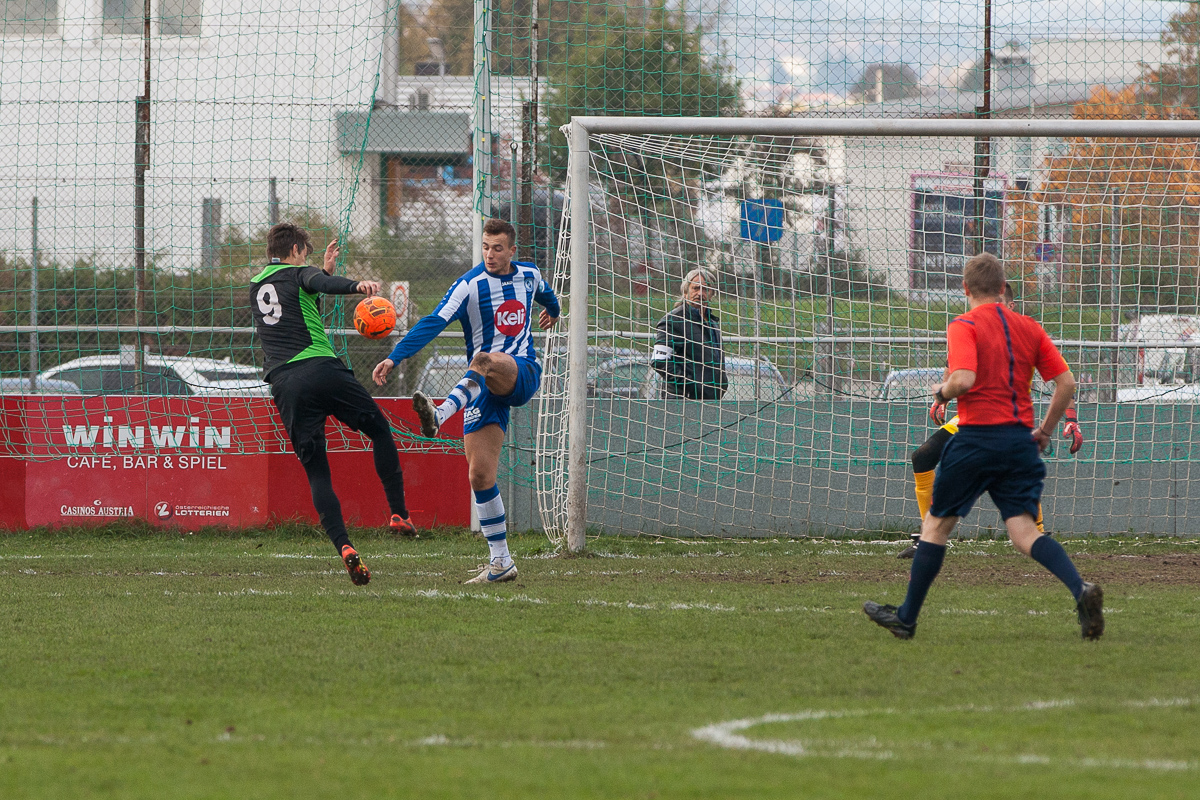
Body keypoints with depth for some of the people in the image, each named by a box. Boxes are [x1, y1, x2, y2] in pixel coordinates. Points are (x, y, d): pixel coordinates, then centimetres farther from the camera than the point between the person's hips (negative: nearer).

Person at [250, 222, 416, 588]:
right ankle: (398, 513, 9)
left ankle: (344, 547, -16)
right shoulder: (297, 274, 6)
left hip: (284, 385, 4)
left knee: (316, 472, 3)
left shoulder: (256, 287, 25)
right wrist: (356, 285, -36)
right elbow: (321, 284, -18)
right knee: (380, 430, 18)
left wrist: (325, 271, 41)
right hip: (321, 368, -4)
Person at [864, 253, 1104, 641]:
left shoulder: (964, 327, -5)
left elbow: (963, 379, -21)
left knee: (936, 523, 11)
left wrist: (943, 392, 1)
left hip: (978, 437, -4)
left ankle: (906, 618, 18)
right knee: (1023, 531, -1)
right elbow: (1066, 382, 8)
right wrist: (1044, 431, 18)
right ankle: (1082, 590, -26)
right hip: (1021, 441, 4)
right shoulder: (1029, 328, 11)